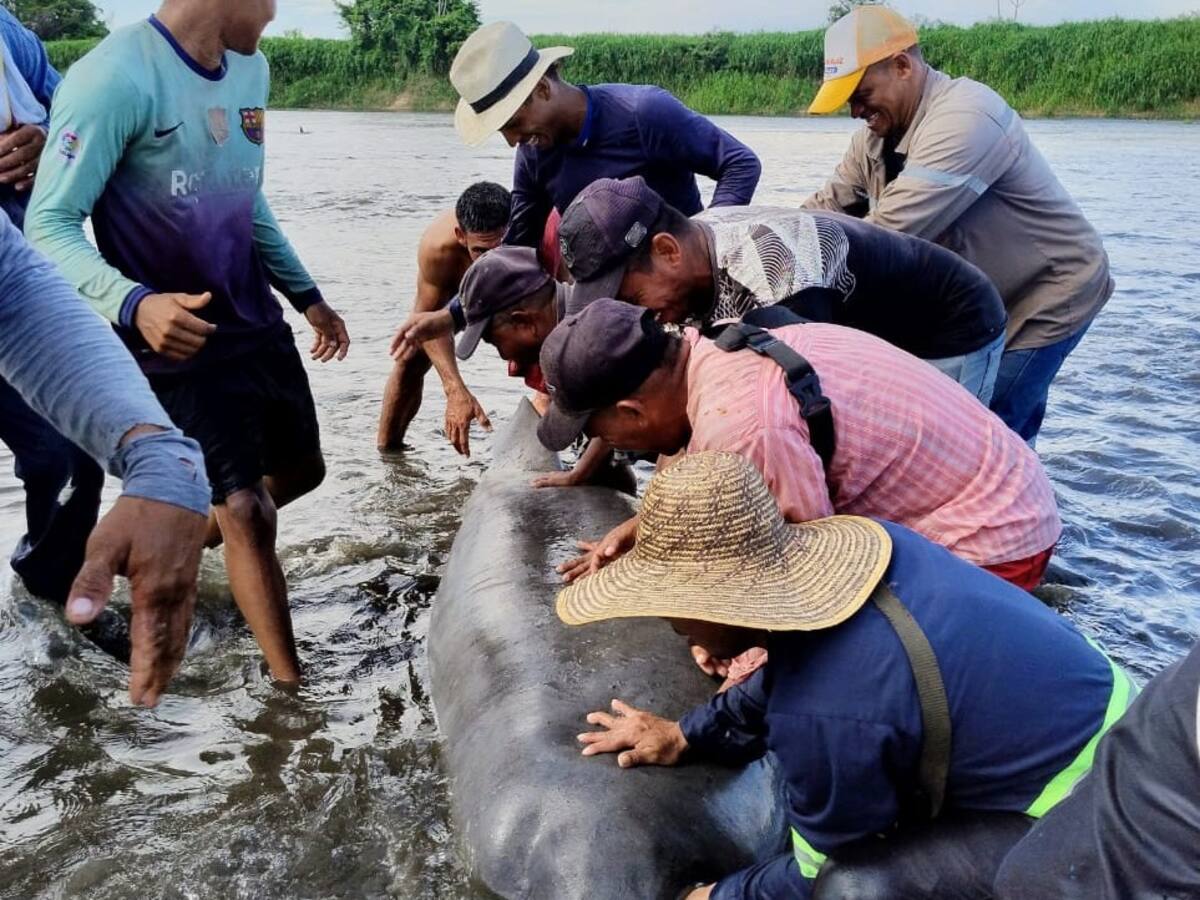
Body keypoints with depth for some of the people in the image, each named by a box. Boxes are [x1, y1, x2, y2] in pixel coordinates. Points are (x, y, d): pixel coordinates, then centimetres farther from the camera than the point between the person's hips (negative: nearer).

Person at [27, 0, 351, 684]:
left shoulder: (250, 69, 6)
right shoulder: (117, 77, -20)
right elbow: (50, 225, -21)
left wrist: (307, 295, 21)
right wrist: (135, 305, -38)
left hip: (260, 323, 8)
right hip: (180, 342, -8)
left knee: (301, 472, 18)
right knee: (246, 510, -7)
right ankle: (293, 689, 7)